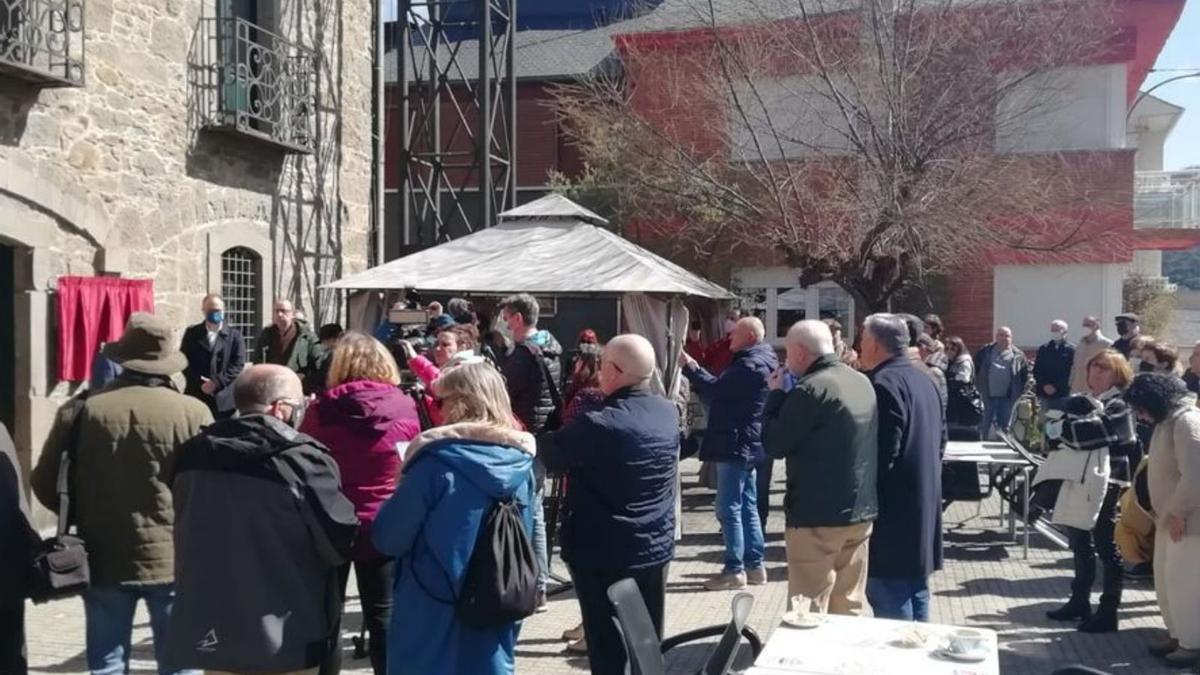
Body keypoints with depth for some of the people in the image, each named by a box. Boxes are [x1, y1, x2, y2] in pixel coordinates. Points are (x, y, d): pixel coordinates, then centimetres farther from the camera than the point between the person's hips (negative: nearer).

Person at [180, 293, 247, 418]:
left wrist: (216, 383, -13)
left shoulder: (235, 335, 6)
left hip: (224, 398, 0)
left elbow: (238, 364, -3)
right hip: (196, 396, 0)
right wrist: (199, 383, -9)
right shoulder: (191, 333, 10)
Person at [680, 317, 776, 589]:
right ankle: (754, 566, 21)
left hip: (736, 445, -11)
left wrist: (690, 366, -8)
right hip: (747, 445, 11)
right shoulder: (759, 361, 16)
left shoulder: (751, 365, -18)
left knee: (729, 508, -5)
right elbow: (724, 392, 17)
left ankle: (734, 570, 0)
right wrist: (695, 368, 10)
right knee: (748, 506, 15)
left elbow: (715, 389, -19)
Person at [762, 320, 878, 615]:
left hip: (818, 516, -8)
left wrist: (776, 395, 1)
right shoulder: (863, 383, 9)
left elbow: (773, 444, -12)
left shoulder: (809, 390, -17)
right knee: (849, 608, 16)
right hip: (861, 511, 8)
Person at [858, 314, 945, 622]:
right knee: (916, 592, 19)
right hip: (923, 505, 10)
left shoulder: (884, 383, -17)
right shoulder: (923, 379, 13)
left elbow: (883, 451, -22)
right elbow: (941, 437, 19)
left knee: (889, 601, -3)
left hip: (893, 508, -10)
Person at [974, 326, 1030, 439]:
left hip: (1007, 398, 0)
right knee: (985, 426, 5)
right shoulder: (985, 352, 5)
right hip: (988, 397, 0)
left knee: (1004, 427, 9)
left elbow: (1026, 375, 7)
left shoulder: (1018, 355, 4)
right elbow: (975, 369, 9)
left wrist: (1019, 392, 0)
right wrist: (978, 387, 3)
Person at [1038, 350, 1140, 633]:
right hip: (1077, 479, 8)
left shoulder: (1118, 405, -8)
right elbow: (1056, 429, 10)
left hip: (1104, 483, -7)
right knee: (1080, 543, 17)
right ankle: (1079, 602, 30)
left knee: (1107, 548, 0)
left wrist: (1064, 427, -11)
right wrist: (1057, 425, -10)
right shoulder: (1079, 402, 14)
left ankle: (1108, 613, 7)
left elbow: (1095, 430, -22)